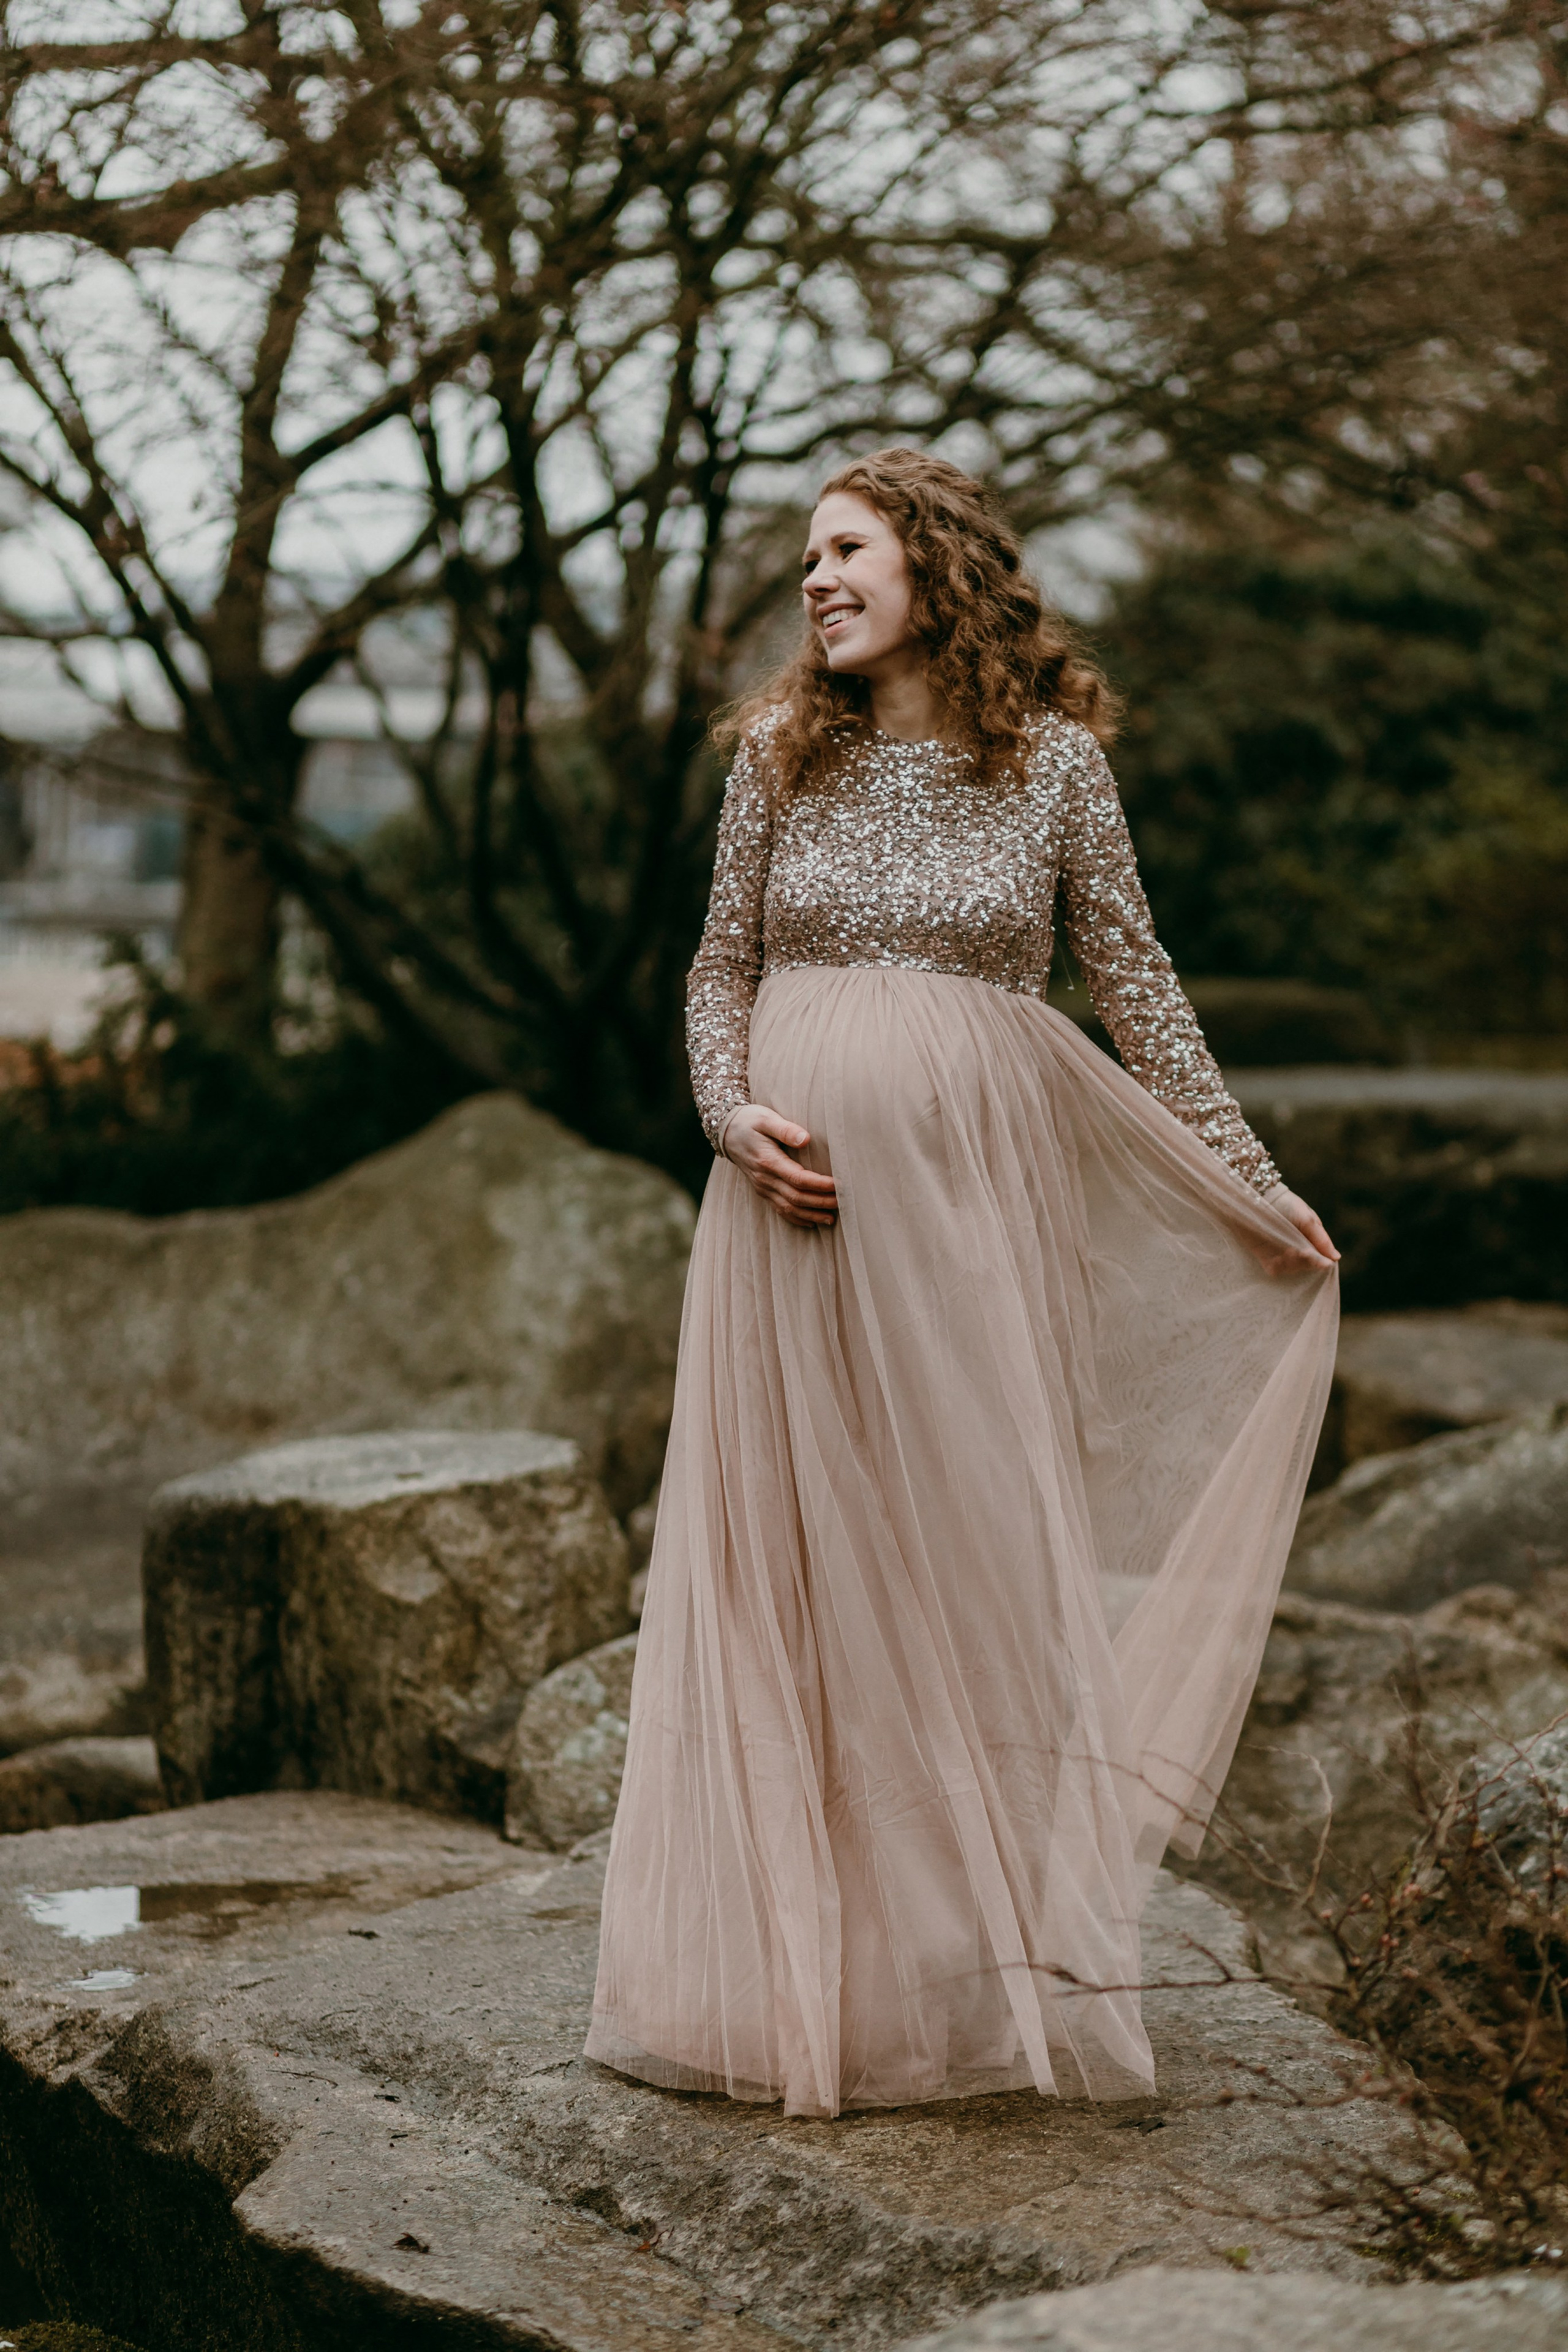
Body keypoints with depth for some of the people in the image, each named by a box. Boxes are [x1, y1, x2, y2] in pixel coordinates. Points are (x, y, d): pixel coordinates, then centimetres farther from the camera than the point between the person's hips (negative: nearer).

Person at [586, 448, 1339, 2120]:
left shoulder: (1053, 761, 2)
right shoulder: (782, 755, 8)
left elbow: (1137, 988, 6)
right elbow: (720, 964, 12)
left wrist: (1253, 1183, 6)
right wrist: (732, 1113, -6)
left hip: (971, 1185, -2)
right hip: (800, 1187, 2)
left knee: (976, 1540, 0)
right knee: (783, 1552, 3)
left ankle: (980, 1965, 11)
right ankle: (798, 1962, 13)